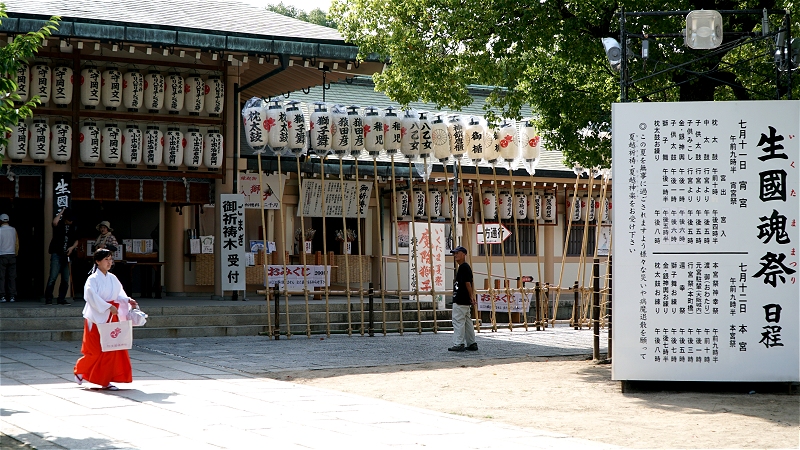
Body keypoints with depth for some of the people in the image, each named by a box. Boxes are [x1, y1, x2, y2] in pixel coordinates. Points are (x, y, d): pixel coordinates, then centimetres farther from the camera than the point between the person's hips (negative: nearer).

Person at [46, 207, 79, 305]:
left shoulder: (74, 227, 12)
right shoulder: (59, 224, -1)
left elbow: (76, 241, 17)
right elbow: (54, 222, -26)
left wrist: (72, 247, -4)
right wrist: (61, 212, -13)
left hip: (67, 255, 5)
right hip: (56, 254, -5)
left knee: (66, 279, 4)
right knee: (53, 277, -10)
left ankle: (61, 299, 13)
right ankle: (48, 299, -6)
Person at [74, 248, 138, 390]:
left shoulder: (112, 278, 11)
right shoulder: (93, 279, -9)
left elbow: (119, 294, 12)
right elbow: (92, 297, -19)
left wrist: (128, 300, -7)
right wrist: (108, 307, -24)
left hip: (111, 318, 6)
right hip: (97, 318, -6)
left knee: (113, 349, 1)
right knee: (97, 351, -3)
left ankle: (105, 380, 6)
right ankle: (79, 370, 21)